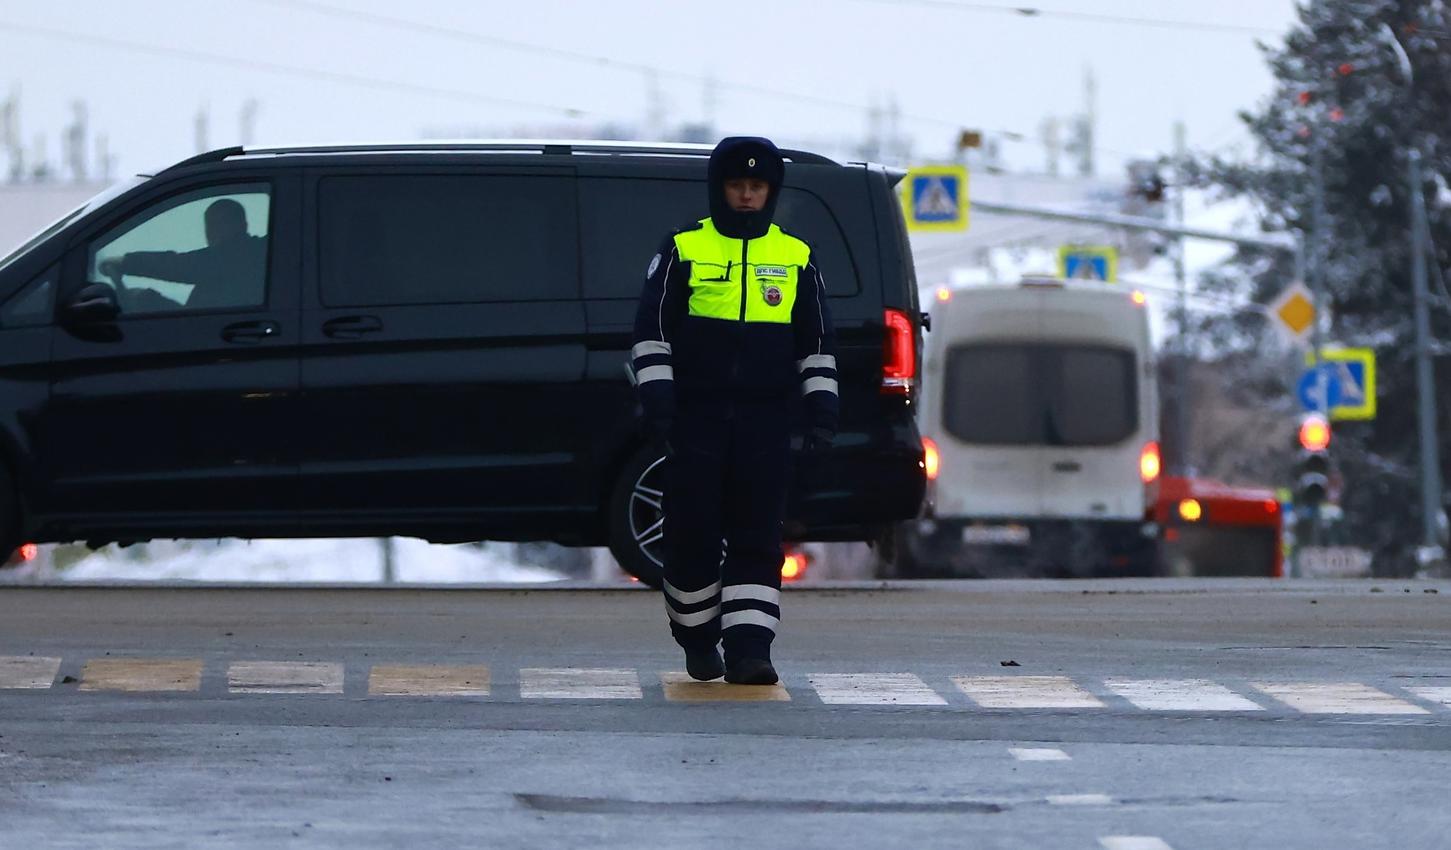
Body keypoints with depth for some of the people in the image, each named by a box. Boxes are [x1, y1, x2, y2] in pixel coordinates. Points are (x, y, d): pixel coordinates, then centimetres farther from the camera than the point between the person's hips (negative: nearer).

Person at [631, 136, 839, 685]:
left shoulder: (796, 259, 9)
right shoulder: (682, 251, 3)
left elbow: (817, 342, 13)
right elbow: (651, 330, 3)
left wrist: (821, 406, 4)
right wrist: (656, 396, -7)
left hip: (763, 419, 1)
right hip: (696, 416, -1)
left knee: (756, 540, -5)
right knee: (693, 536, 1)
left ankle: (748, 649, -8)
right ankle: (697, 642, 19)